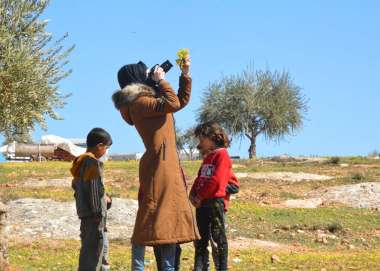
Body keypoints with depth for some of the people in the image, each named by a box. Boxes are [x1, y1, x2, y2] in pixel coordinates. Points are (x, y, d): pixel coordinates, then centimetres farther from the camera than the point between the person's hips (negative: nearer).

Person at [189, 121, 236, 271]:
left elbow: (216, 180, -18)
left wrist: (200, 196, -14)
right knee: (200, 237, 10)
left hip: (215, 201, -9)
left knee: (217, 237, -5)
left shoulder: (222, 155, -9)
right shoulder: (207, 157, 21)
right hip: (202, 203, 9)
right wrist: (193, 194, 2)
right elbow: (199, 178, 19)